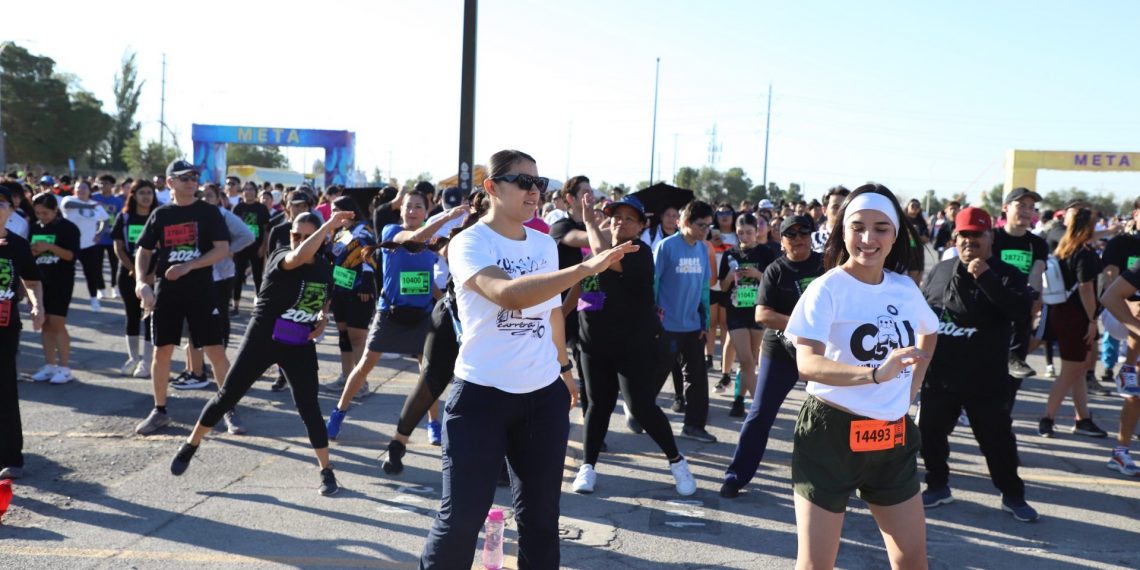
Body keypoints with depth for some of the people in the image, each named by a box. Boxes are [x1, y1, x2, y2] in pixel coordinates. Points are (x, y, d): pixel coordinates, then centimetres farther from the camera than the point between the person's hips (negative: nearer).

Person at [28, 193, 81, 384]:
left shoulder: (68, 228, -7)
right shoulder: (34, 228, 9)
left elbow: (73, 255, -14)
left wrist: (50, 247, -24)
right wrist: (33, 252, -9)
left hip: (61, 281, -6)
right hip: (40, 280, 6)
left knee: (57, 323, -8)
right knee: (45, 323, 8)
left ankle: (65, 368, -2)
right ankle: (49, 365, 15)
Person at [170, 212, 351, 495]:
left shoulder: (325, 267, 1)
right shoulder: (280, 258, -15)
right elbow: (300, 256, -41)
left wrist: (322, 318, -1)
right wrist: (331, 224, -40)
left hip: (300, 346, 3)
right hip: (262, 340, -3)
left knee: (309, 407, -2)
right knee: (228, 395, 5)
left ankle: (326, 471, 7)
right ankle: (191, 445, 27)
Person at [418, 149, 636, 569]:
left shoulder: (545, 244, 7)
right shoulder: (468, 243, -13)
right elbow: (509, 294, -31)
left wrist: (563, 368, 24)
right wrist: (586, 267, -37)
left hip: (544, 395, 6)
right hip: (481, 394, -5)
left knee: (541, 513, 15)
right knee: (461, 516, 0)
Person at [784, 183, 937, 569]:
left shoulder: (905, 287, 3)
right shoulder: (827, 288, -15)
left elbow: (928, 334, 24)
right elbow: (807, 364, -29)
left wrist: (910, 390, 12)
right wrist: (875, 374, -44)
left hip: (892, 437, 6)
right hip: (831, 433, -5)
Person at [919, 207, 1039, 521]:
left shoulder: (1007, 275, -6)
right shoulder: (940, 271, 4)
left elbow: (1021, 311, -24)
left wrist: (985, 278, -28)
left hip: (986, 380, -3)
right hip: (938, 375, 3)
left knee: (998, 440, 7)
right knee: (930, 435, 12)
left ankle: (1013, 495, 26)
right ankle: (938, 486, 30)